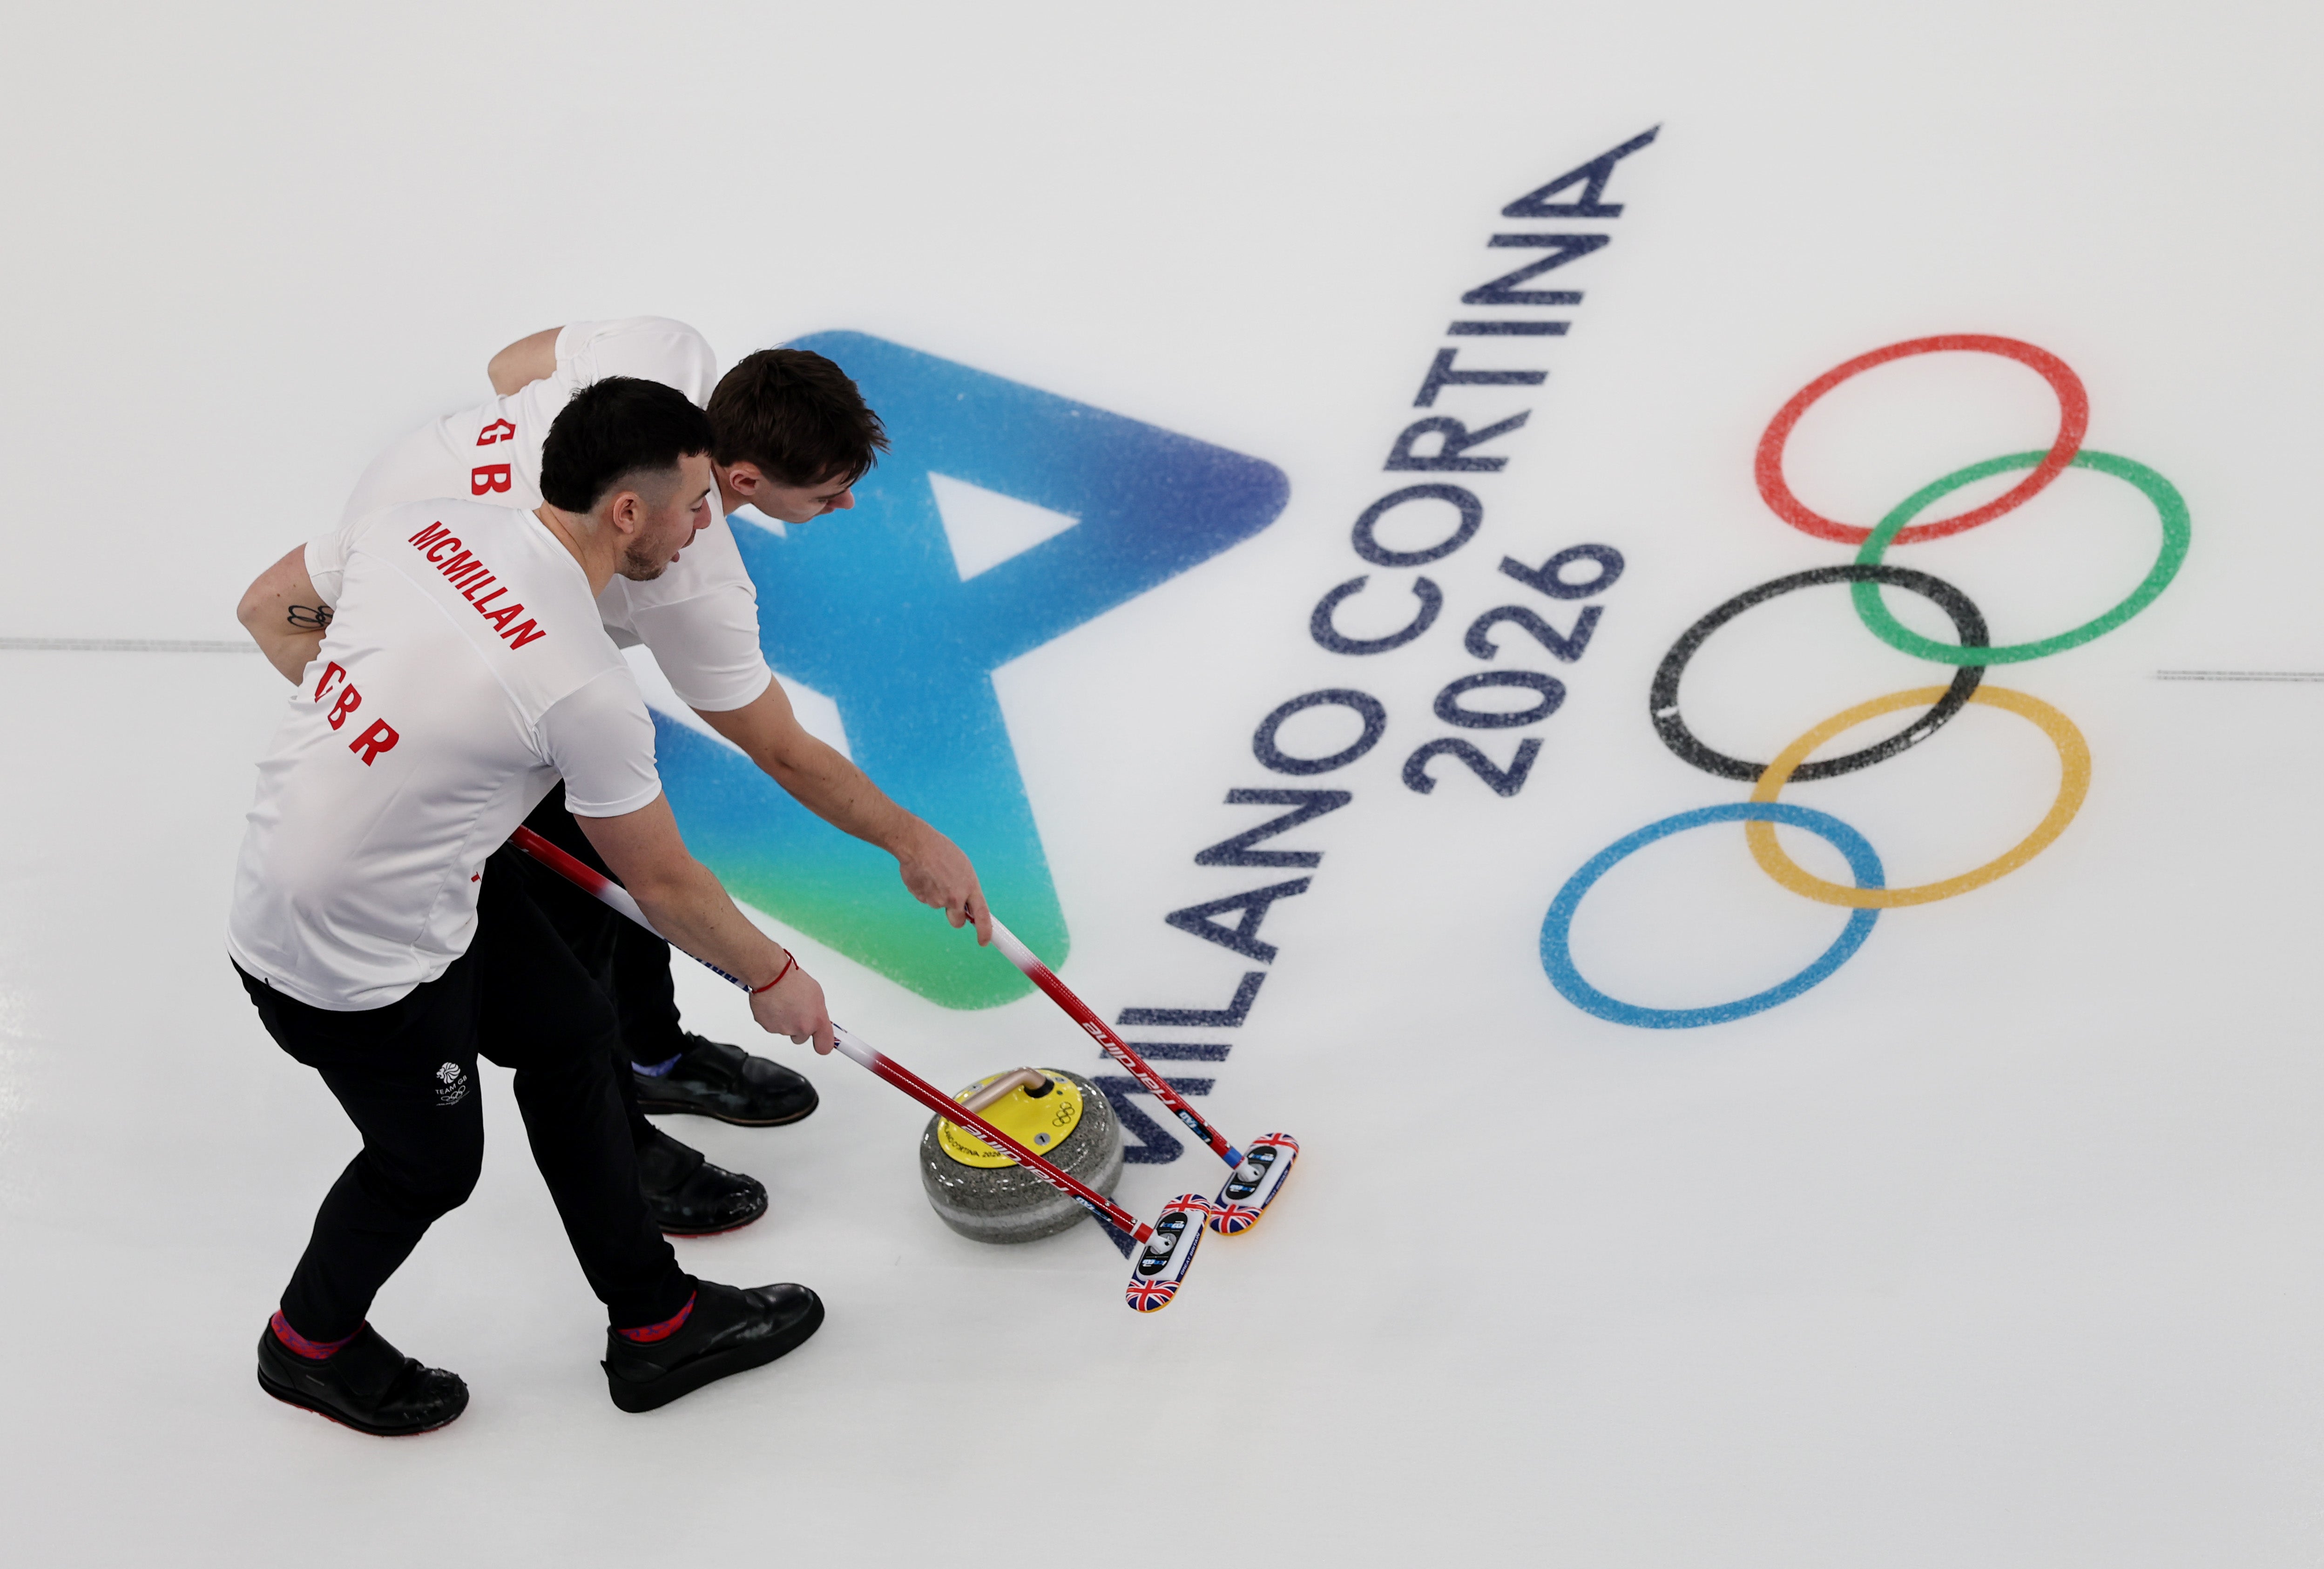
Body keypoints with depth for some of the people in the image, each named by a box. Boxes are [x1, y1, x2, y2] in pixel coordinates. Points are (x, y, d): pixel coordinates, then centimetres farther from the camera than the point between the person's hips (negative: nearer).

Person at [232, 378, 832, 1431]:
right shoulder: (584, 684, -28)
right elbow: (664, 884, -13)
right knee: (431, 1161, 17)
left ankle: (655, 1322, 33)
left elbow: (269, 608, 10)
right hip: (355, 964, -8)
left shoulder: (423, 527, -8)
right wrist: (772, 978, 4)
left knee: (570, 1034, 18)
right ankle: (311, 1344, 48)